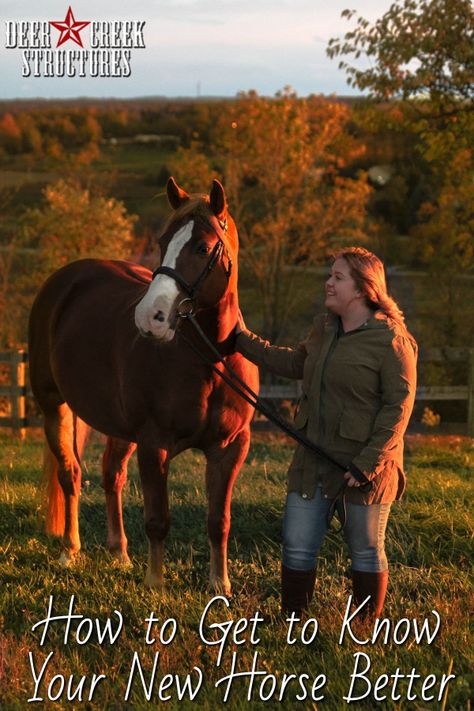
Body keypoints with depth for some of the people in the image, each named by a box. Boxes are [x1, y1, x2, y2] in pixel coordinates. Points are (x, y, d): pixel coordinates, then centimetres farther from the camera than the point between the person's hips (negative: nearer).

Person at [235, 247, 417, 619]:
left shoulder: (391, 340, -14)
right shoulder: (324, 329, 10)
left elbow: (399, 406, -17)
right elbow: (293, 363, 28)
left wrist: (367, 463, -21)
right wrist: (244, 340, 25)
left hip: (366, 467, -7)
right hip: (314, 462, 7)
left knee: (366, 552, 7)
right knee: (297, 547, 7)